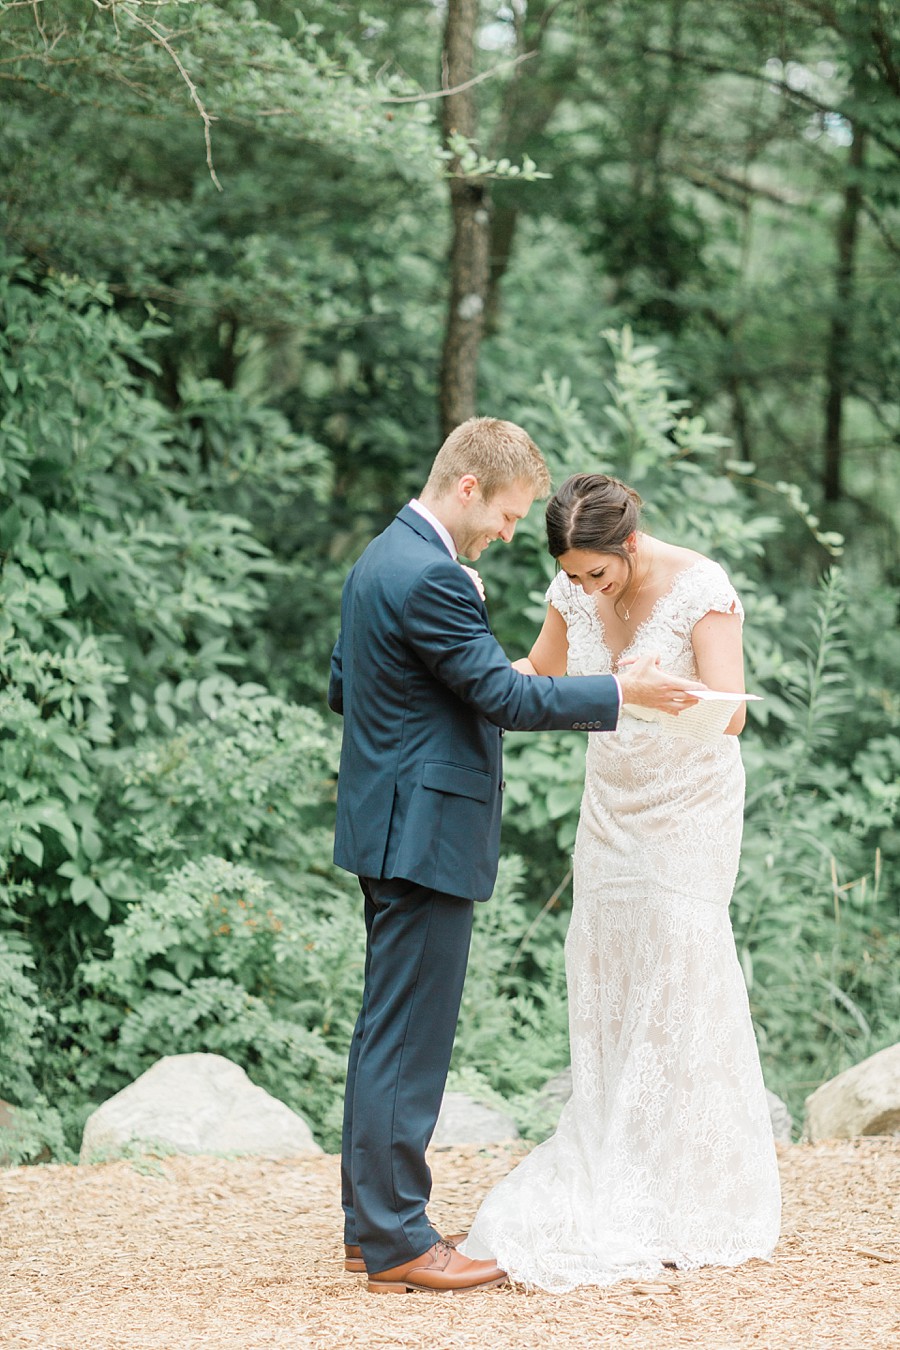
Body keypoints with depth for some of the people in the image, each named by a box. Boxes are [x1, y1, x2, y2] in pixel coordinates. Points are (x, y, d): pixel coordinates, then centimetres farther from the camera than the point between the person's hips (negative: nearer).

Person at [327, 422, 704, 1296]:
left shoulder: (382, 559, 13)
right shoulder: (428, 577, -19)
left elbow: (341, 685, 21)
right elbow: (505, 695, -18)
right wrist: (622, 692, -11)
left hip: (391, 825, 11)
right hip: (425, 831, -11)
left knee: (385, 1031, 14)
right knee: (409, 1037, -6)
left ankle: (370, 1224, 21)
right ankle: (396, 1241, -1)